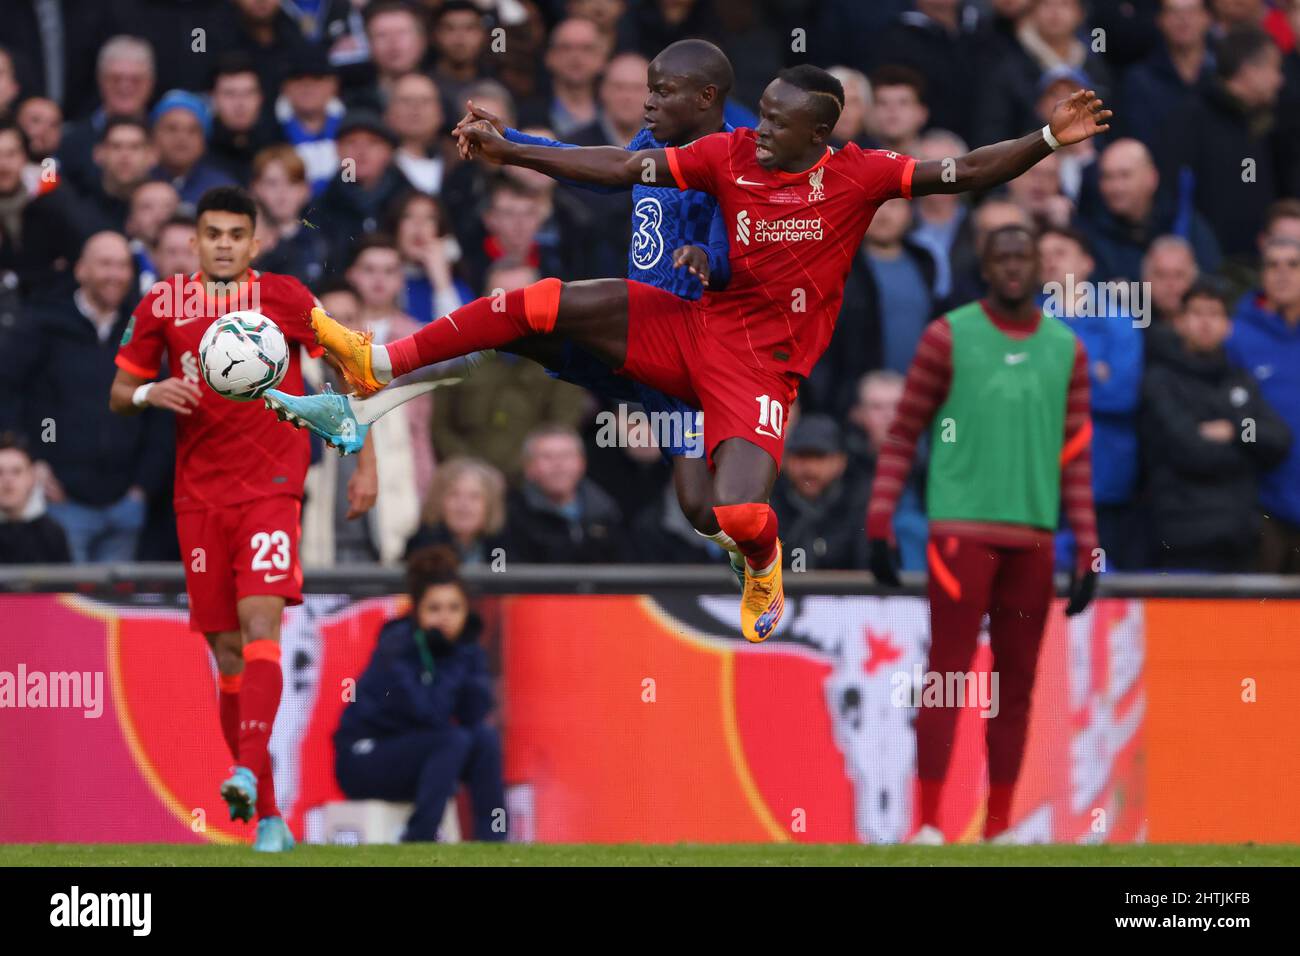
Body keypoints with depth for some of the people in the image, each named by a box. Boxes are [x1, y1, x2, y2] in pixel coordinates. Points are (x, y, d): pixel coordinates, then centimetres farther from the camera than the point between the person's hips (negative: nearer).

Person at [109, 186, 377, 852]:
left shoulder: (284, 297, 1)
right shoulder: (163, 307, 6)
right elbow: (118, 394, 13)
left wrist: (365, 458, 3)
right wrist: (150, 393, -10)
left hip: (271, 489, -3)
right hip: (199, 494, 3)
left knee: (260, 622, -22)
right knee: (228, 656, 3)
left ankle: (248, 774, -36)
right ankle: (267, 816, 8)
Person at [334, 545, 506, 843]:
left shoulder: (466, 649, 1)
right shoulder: (397, 648, -18)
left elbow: (476, 715, -11)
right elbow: (429, 712, -28)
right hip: (363, 759, -6)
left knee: (486, 736, -17)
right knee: (455, 740, -28)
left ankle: (492, 844, -18)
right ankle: (417, 842, -28)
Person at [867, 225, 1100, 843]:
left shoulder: (1067, 350, 11)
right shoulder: (949, 337, 1)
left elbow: (1076, 457, 12)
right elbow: (903, 433, 3)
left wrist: (1087, 552, 7)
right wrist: (879, 524, -3)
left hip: (1033, 536, 4)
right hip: (961, 529, -4)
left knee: (1016, 683, 5)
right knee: (948, 673, -8)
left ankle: (998, 828, 10)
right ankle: (927, 824, -8)